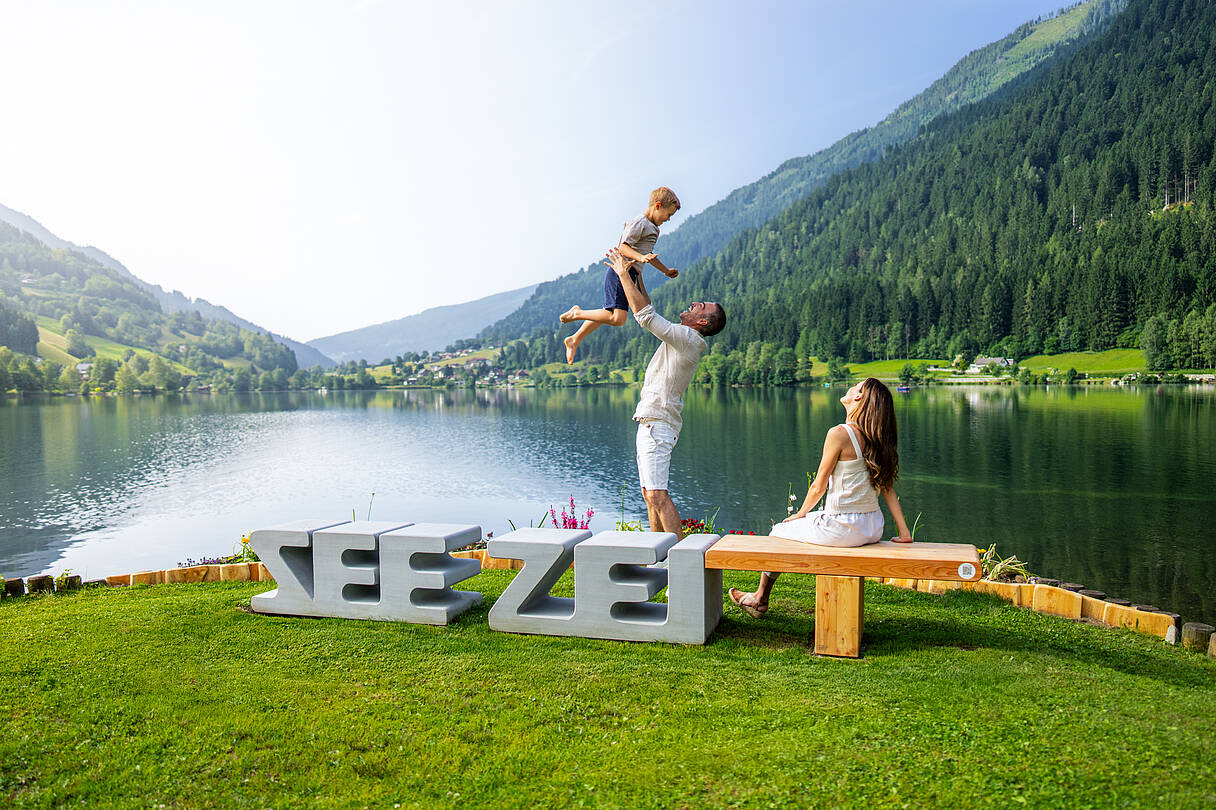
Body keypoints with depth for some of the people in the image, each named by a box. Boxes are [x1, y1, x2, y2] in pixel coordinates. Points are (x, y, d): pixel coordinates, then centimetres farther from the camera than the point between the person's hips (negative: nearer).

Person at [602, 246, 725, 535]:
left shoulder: (687, 337, -13)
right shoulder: (682, 338, 15)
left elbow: (645, 316, -16)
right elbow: (650, 316, 29)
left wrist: (624, 274, -9)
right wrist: (637, 280, 23)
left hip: (658, 424, -10)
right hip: (650, 422, 10)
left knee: (657, 494, -17)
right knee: (650, 494, 13)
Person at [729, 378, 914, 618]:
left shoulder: (840, 434, -17)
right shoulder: (876, 438, 4)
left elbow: (818, 487, -11)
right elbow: (888, 486, 5)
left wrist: (800, 514, 6)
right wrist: (904, 532, 9)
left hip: (843, 528, -8)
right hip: (873, 528, 8)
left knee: (780, 531, 15)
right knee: (812, 519, 32)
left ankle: (760, 599, 33)